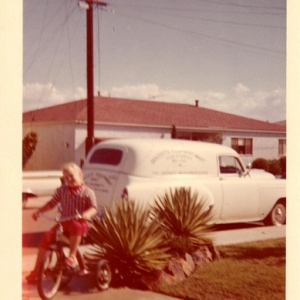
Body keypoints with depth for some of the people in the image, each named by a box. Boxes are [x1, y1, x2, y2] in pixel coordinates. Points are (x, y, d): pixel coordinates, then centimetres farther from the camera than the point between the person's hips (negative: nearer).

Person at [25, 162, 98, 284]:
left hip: (79, 224, -4)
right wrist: (39, 211, -2)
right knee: (46, 237, -17)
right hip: (63, 223, 4)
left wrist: (87, 214, -35)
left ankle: (72, 256, -25)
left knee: (75, 225, -41)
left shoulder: (87, 192, -2)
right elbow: (52, 203, 13)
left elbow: (94, 208, -12)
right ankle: (36, 271, -7)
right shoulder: (62, 190, 9)